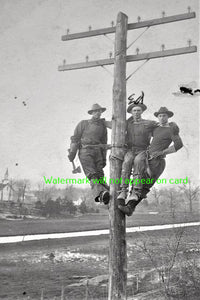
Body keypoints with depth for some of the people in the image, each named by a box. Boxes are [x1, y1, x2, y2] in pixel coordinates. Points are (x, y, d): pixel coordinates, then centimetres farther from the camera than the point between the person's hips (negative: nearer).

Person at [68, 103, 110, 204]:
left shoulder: (103, 126, 23)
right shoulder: (83, 123, 15)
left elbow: (104, 143, 26)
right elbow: (75, 138, 11)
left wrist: (104, 158, 20)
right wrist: (72, 152, 1)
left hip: (98, 151, 4)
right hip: (85, 151, -4)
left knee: (99, 174, -14)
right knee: (91, 173, -24)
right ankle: (100, 193, -43)